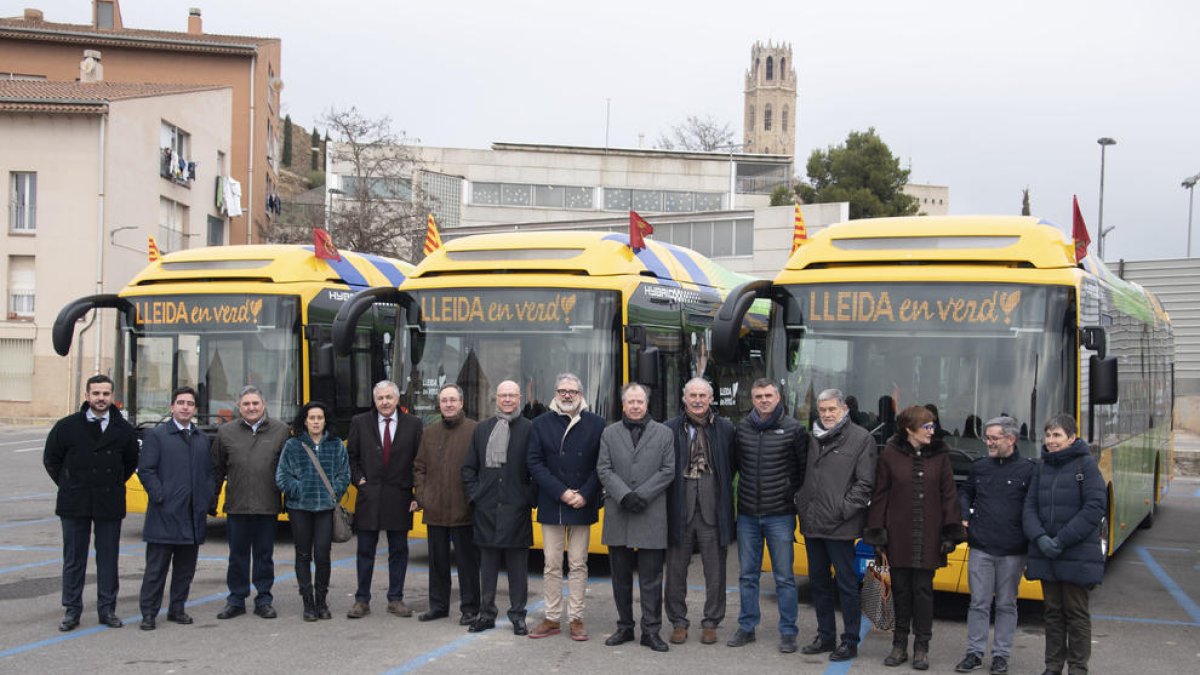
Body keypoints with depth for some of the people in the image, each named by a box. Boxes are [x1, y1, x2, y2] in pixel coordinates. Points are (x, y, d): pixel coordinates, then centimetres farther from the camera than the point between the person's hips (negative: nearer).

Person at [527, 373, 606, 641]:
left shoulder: (596, 424, 2)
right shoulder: (542, 423, 4)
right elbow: (535, 463, -1)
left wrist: (585, 495, -11)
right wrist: (560, 492, -10)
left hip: (582, 506, -1)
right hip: (551, 506, 1)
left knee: (578, 565, 4)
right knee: (552, 565, 4)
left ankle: (576, 619, 9)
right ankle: (552, 619, 11)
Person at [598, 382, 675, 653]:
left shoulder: (663, 433, 7)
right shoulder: (609, 433, 10)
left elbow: (668, 470, 0)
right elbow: (604, 469, 1)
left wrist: (643, 495, -11)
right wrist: (624, 496, -13)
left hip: (651, 516, -2)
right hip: (617, 516, 2)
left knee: (651, 578, -1)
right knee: (621, 577, 9)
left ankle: (651, 631, 5)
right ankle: (624, 627, 19)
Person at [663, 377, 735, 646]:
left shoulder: (725, 429, 3)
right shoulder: (670, 429, 1)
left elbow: (732, 467, 8)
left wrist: (721, 491, 3)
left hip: (712, 511, 0)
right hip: (680, 510, 0)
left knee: (715, 571, 6)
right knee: (676, 569, 7)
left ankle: (711, 623, 18)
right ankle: (678, 623, 20)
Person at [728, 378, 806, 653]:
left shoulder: (793, 429, -6)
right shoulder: (742, 428, 4)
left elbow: (804, 467, 1)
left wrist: (792, 492, 0)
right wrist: (747, 489, 10)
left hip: (779, 515, -3)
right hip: (747, 514, 4)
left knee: (784, 577, 1)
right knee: (747, 575, 11)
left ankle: (788, 632, 9)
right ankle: (746, 627, 21)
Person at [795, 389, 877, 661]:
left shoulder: (861, 438, -5)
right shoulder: (813, 438, 13)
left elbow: (865, 483, -9)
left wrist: (843, 511, -14)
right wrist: (801, 505, 7)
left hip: (840, 527, -6)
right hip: (812, 524, 7)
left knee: (846, 584, 0)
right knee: (818, 582, 14)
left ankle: (850, 641, 9)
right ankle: (825, 636, 26)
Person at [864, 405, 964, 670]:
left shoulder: (939, 455, 1)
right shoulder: (891, 454, -2)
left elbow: (949, 495, 2)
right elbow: (880, 495, 0)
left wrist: (951, 533, -2)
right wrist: (876, 531, -2)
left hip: (928, 538, 0)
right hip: (898, 536, 0)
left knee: (923, 589, 4)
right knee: (901, 589, 8)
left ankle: (921, 647, 13)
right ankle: (900, 644, 19)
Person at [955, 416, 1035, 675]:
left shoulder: (1028, 469, -5)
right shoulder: (980, 467, 7)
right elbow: (965, 493, 22)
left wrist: (1031, 542, -10)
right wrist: (964, 515, 6)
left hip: (1012, 552, -3)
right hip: (980, 548, 3)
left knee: (1006, 604, 8)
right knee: (979, 602, 6)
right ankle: (974, 652, 14)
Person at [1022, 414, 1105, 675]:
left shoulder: (1086, 464, -7)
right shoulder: (1043, 468, 8)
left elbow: (1095, 507, -13)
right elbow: (1030, 507, 7)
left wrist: (1063, 540, -17)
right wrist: (1040, 538, -11)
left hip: (1077, 554, -5)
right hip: (1046, 555, 5)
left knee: (1076, 612, 4)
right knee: (1052, 611, 12)